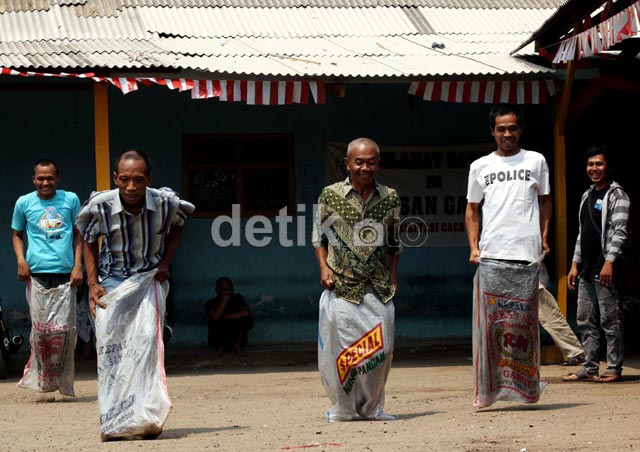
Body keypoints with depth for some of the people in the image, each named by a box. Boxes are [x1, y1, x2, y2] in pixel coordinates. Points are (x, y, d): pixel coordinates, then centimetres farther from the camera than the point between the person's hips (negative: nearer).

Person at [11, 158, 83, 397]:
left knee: (65, 329, -4)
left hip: (65, 274, 0)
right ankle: (41, 376, 11)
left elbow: (78, 235, 14)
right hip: (37, 273, 0)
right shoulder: (24, 203, 8)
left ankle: (64, 382, 8)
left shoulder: (70, 199, 9)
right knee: (41, 328, -4)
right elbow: (17, 235, 18)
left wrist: (78, 265, 3)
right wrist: (21, 260, 0)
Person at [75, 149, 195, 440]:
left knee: (148, 342, -16)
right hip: (112, 283, 0)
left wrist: (165, 262, -1)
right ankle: (113, 423, 0)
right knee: (110, 348, -6)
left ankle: (147, 418, -15)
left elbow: (177, 226, 10)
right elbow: (89, 241, 4)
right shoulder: (100, 206, -18)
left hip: (150, 281, 0)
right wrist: (92, 283, -3)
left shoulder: (166, 203, -16)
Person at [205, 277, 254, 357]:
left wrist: (224, 317, -21)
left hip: (236, 337, 1)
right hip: (219, 339, -1)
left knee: (248, 319, -24)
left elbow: (246, 313, -21)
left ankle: (237, 345, -6)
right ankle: (221, 346, -6)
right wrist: (225, 299, -23)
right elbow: (215, 317, -29)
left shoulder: (238, 298, -2)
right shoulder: (211, 303, -8)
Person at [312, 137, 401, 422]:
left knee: (381, 348, 0)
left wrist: (392, 279, 10)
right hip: (341, 286, -2)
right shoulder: (331, 196, 1)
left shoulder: (390, 198, 7)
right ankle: (342, 408, 10)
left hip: (379, 288, 2)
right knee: (340, 348, -4)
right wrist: (324, 267, -3)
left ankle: (371, 407, 15)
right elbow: (319, 236, 10)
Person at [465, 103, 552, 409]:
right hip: (490, 257, 0)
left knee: (524, 322, 0)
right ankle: (486, 391, -2)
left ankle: (526, 389, 6)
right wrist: (473, 246, 4)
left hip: (527, 255, 0)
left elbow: (545, 202, 18)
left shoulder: (535, 161, 12)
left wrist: (544, 238, 5)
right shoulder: (480, 166, 12)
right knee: (489, 322, -5)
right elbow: (472, 209, 16)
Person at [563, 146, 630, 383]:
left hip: (606, 268, -8)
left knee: (610, 320, -6)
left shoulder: (617, 195, -5)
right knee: (585, 321, 8)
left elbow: (620, 232, -13)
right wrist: (575, 264, 17)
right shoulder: (587, 196, 19)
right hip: (587, 270, 8)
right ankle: (590, 369, 12)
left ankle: (614, 369, -2)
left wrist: (609, 262, -22)